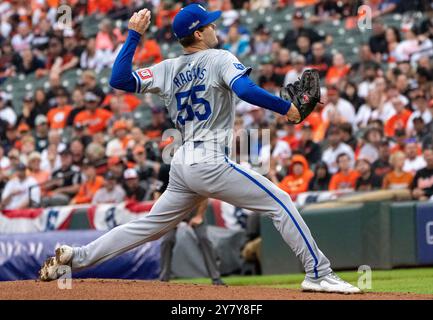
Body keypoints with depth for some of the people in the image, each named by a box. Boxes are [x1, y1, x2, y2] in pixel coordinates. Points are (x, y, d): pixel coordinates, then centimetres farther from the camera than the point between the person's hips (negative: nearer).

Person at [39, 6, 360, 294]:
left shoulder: (168, 70, 13)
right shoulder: (220, 59, -4)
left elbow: (118, 79, 10)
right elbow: (245, 89, -21)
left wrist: (134, 35, 14)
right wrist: (287, 108, -13)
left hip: (182, 163, 7)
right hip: (212, 161, -7)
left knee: (150, 225, 16)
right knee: (280, 202, -3)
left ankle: (75, 256, 13)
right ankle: (318, 273, -8)